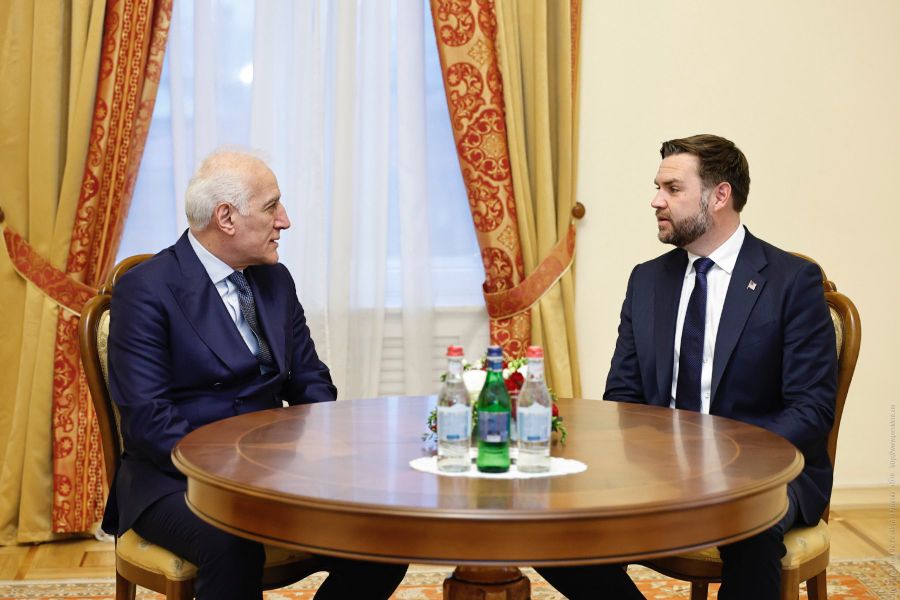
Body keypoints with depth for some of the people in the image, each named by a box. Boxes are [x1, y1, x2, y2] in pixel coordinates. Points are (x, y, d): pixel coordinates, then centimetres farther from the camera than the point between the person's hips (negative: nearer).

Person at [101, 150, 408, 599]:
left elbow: (310, 384, 14)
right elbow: (147, 418, -16)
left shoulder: (275, 280, 11)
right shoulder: (145, 290, -9)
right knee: (235, 549, -38)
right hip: (175, 478, -6)